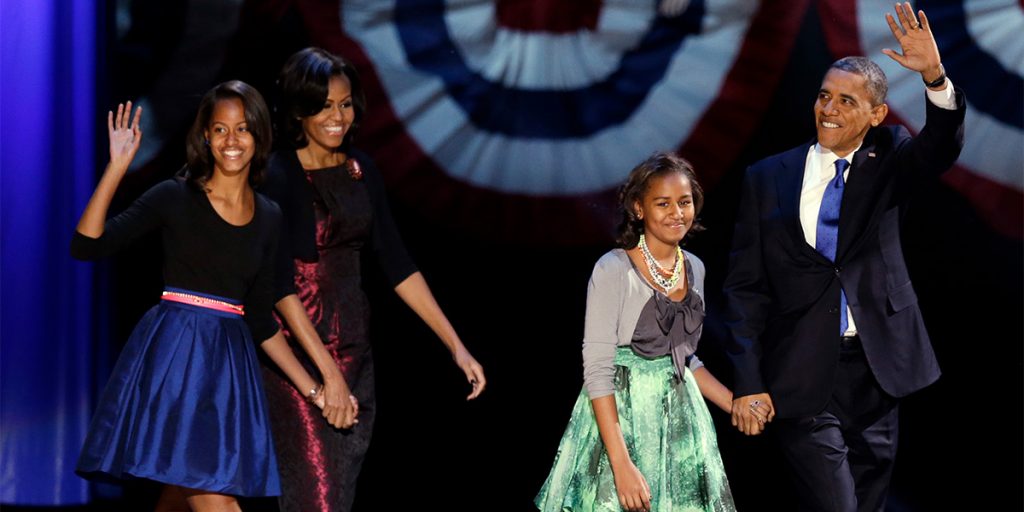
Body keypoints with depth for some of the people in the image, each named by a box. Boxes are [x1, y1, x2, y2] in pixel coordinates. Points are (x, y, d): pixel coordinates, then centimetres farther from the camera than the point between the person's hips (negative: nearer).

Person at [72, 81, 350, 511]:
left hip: (229, 362, 5)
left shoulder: (269, 217, 11)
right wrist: (117, 167, -16)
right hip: (173, 357, -5)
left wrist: (313, 390, 13)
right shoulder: (176, 197, -2)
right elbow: (86, 246, -10)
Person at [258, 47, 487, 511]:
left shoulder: (361, 170, 7)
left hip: (353, 346, 6)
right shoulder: (276, 176, -11)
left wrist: (455, 345, 3)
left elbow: (396, 263, 9)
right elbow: (280, 281, -18)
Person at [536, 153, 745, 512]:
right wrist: (622, 465, -23)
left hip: (680, 413, 6)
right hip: (621, 415, -6)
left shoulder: (694, 269, 7)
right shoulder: (613, 271, -12)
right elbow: (597, 371, -16)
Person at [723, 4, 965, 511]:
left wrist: (935, 76, -36)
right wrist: (747, 383, -5)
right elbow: (746, 286, 2)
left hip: (875, 372, 2)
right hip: (803, 379, -2)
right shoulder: (768, 178, 2)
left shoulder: (886, 160, 5)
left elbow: (941, 147, -17)